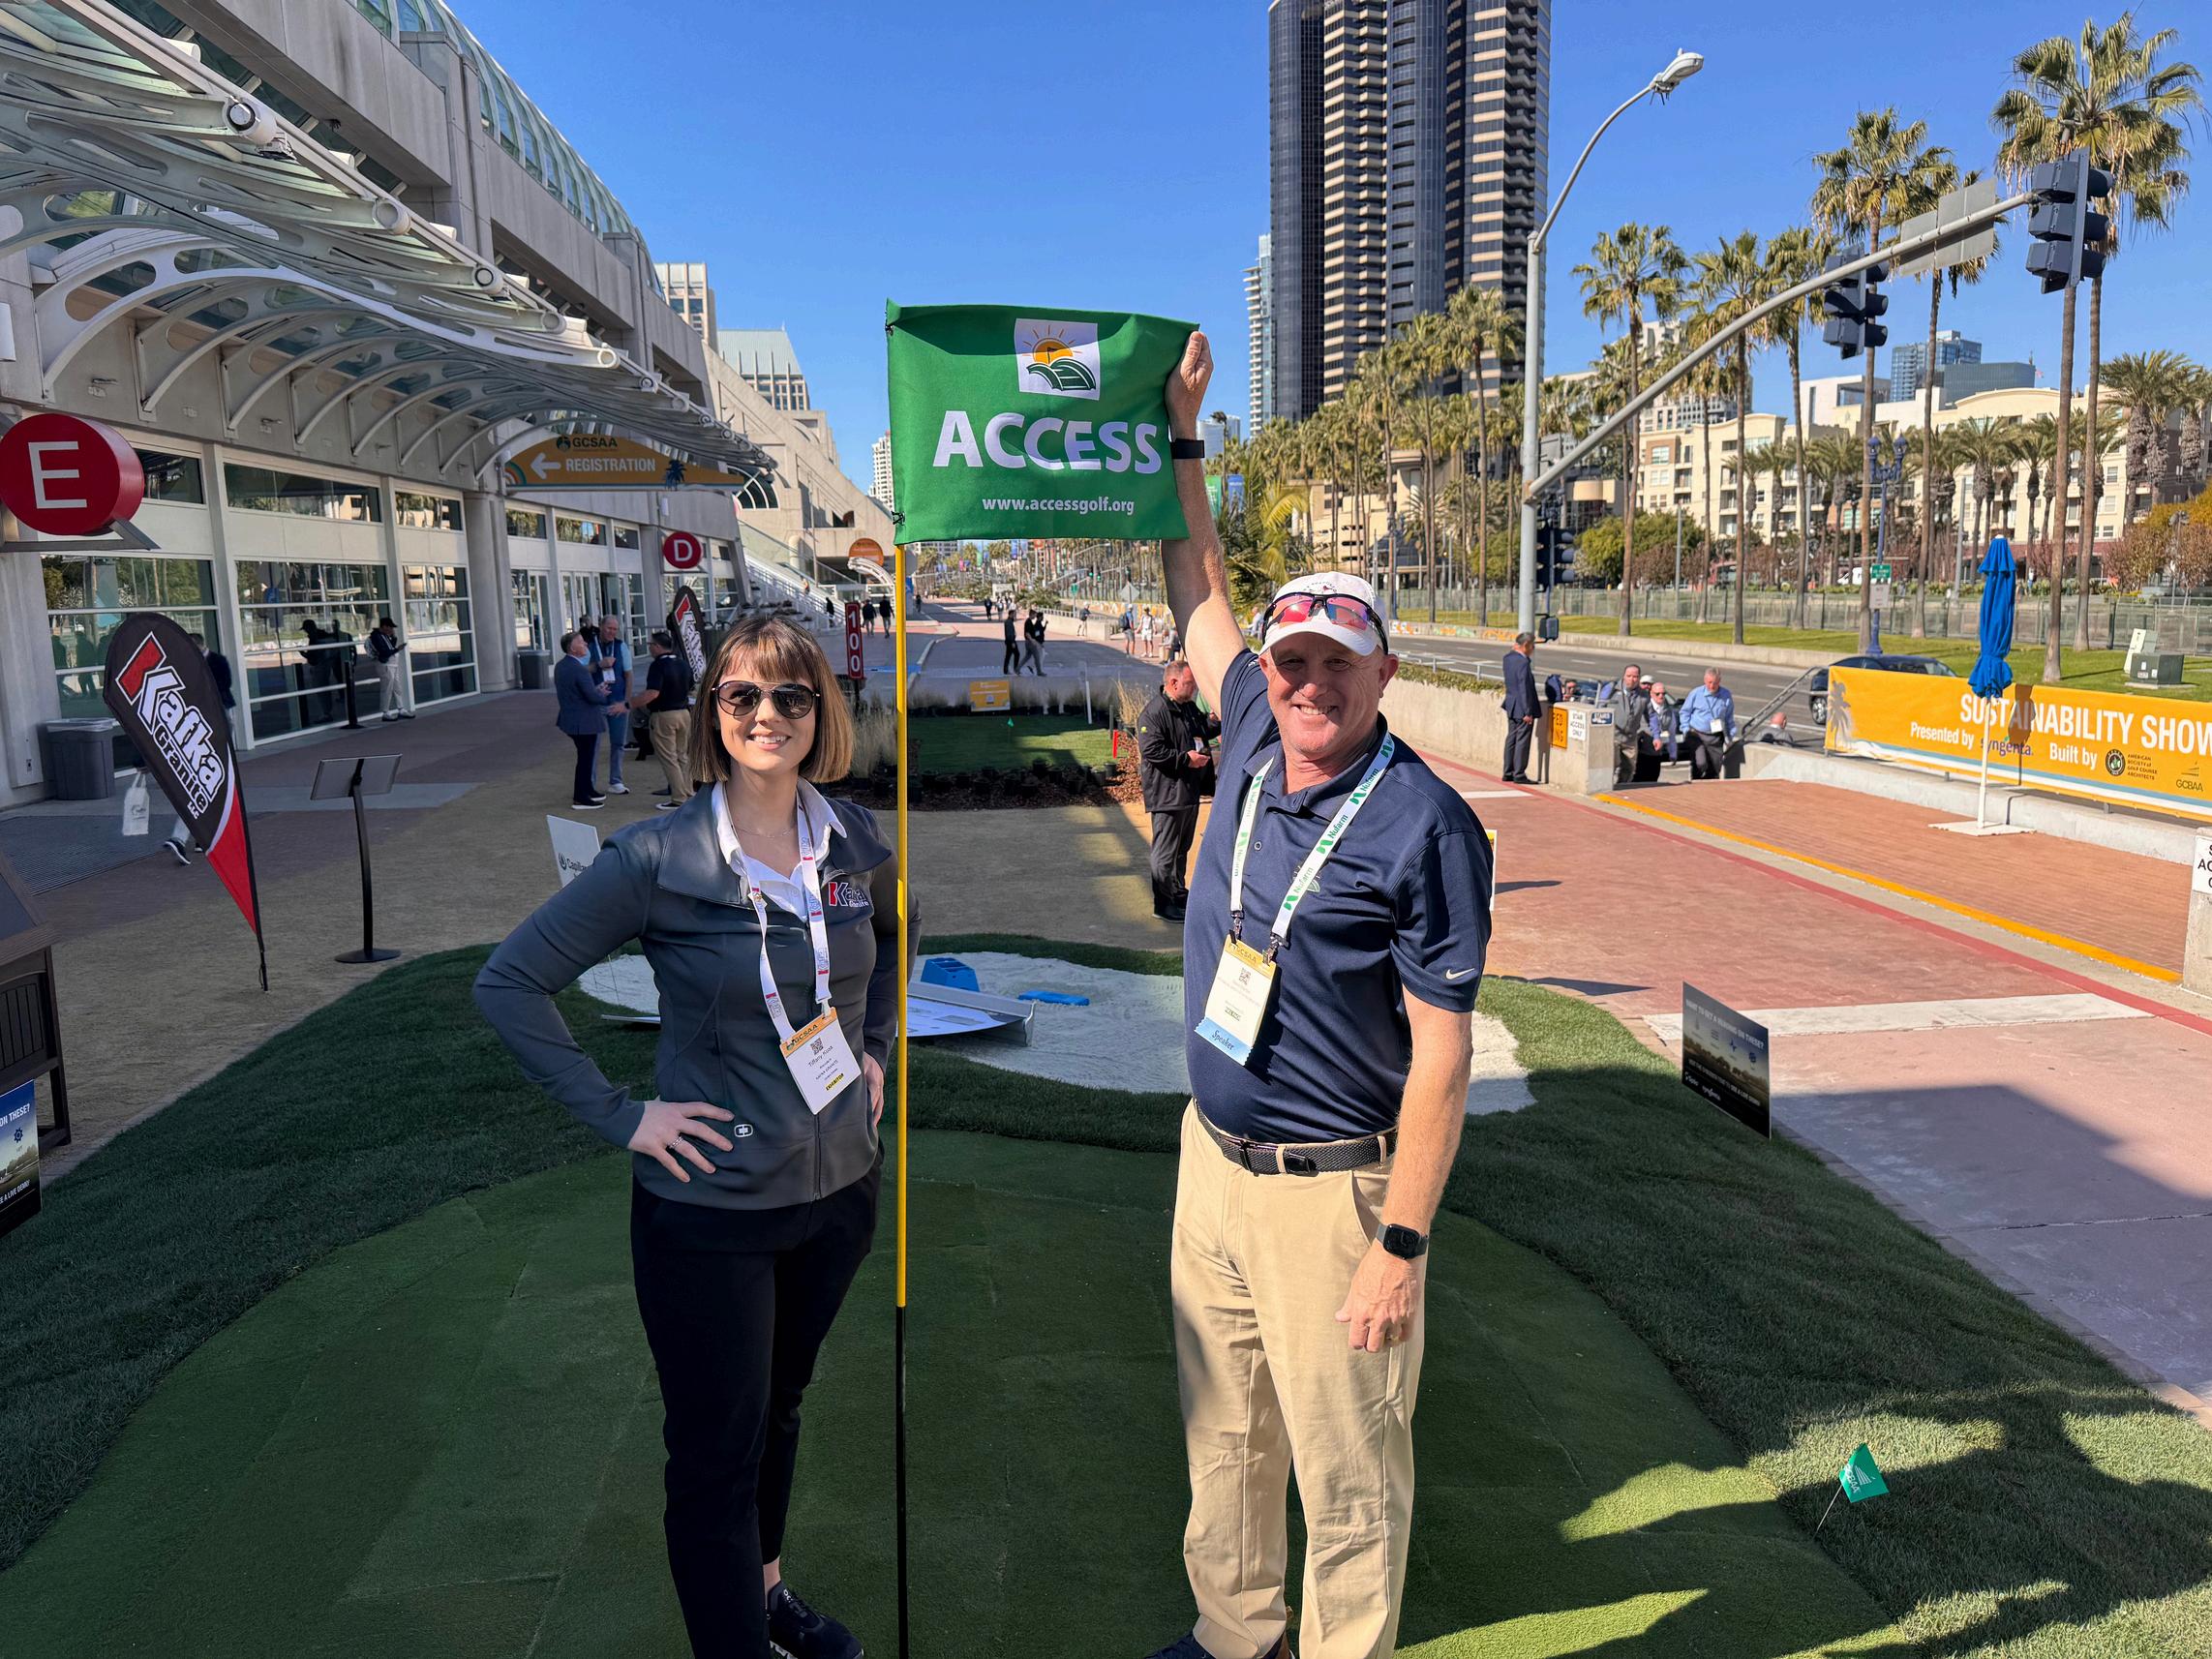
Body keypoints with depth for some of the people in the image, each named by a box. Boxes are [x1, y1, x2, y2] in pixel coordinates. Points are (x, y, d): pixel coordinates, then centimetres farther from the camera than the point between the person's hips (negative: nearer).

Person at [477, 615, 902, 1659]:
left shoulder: (855, 843, -4)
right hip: (710, 1210, -5)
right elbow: (508, 983, -13)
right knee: (716, 1458, 8)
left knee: (781, 1408, 26)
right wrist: (617, 1115, -15)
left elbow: (891, 936, 18)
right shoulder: (658, 860, -18)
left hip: (839, 1188, 5)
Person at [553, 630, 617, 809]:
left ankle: (587, 790, 33)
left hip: (569, 718, 9)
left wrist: (597, 689, 8)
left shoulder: (559, 666, 7)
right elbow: (593, 697, -23)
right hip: (584, 721, -9)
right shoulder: (579, 669, -22)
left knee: (585, 756, 22)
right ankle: (580, 799, 5)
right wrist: (602, 694, -2)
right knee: (585, 758, 0)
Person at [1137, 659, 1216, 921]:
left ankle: (1179, 893, 33)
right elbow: (1151, 749, -24)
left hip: (1190, 791, 10)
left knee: (1183, 847, 20)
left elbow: (1202, 739, 31)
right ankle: (1163, 904, 3)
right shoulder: (1154, 712, -16)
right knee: (1165, 851, -3)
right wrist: (1185, 759, -21)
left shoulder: (1192, 709, 14)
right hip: (1167, 794, -9)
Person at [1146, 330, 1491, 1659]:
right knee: (1223, 1437, 22)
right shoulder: (1253, 742, 0)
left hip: (1330, 1189, -7)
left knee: (1348, 1469, 8)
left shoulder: (1426, 826, -18)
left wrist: (1401, 1243, -19)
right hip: (1213, 1158, 7)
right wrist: (1181, 436, 17)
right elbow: (1201, 591, 17)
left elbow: (1441, 1052, -18)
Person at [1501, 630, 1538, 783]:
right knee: (1522, 741, -2)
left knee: (1511, 739, 14)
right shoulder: (1523, 663, -21)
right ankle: (1519, 775, 2)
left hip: (1511, 707, 9)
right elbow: (1524, 689, -21)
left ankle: (1508, 773, 19)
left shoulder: (1508, 658, 3)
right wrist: (1527, 712, -18)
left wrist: (1515, 649, 11)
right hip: (1522, 709, -8)